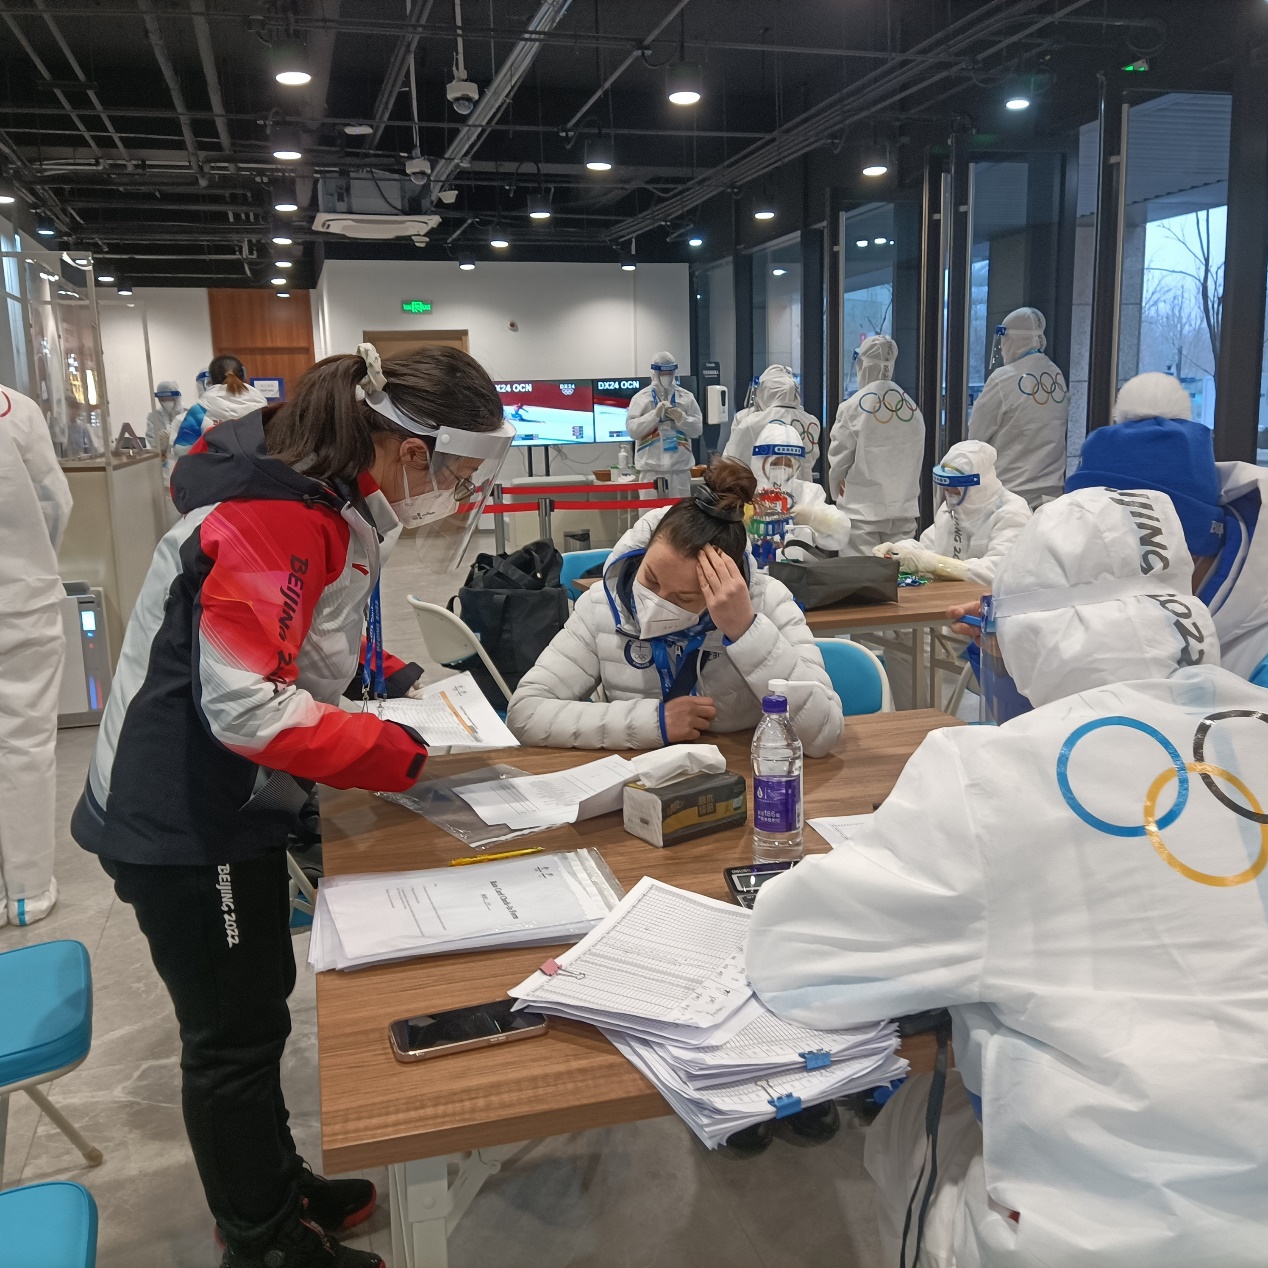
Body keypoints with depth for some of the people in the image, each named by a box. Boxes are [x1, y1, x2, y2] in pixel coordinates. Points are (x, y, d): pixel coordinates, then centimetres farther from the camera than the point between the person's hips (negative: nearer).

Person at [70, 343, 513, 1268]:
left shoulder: (329, 504, 3)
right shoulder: (273, 522, -27)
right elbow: (245, 706, -31)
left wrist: (386, 675, 4)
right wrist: (398, 753, -25)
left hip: (228, 810, 9)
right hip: (182, 827, -9)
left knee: (259, 1007, 23)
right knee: (235, 1037, 9)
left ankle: (276, 1186, 43)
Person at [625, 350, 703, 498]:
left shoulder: (686, 397, 8)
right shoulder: (641, 397, 2)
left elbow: (697, 428, 7)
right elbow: (632, 429, -5)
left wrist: (681, 418, -11)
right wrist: (655, 414, -15)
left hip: (680, 466, 2)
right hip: (651, 466, -2)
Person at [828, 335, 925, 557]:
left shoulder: (853, 408, -11)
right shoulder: (912, 408, 1)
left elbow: (837, 461, -3)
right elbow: (917, 460, 8)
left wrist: (837, 491, 16)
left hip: (863, 511, -4)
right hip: (905, 510, 4)